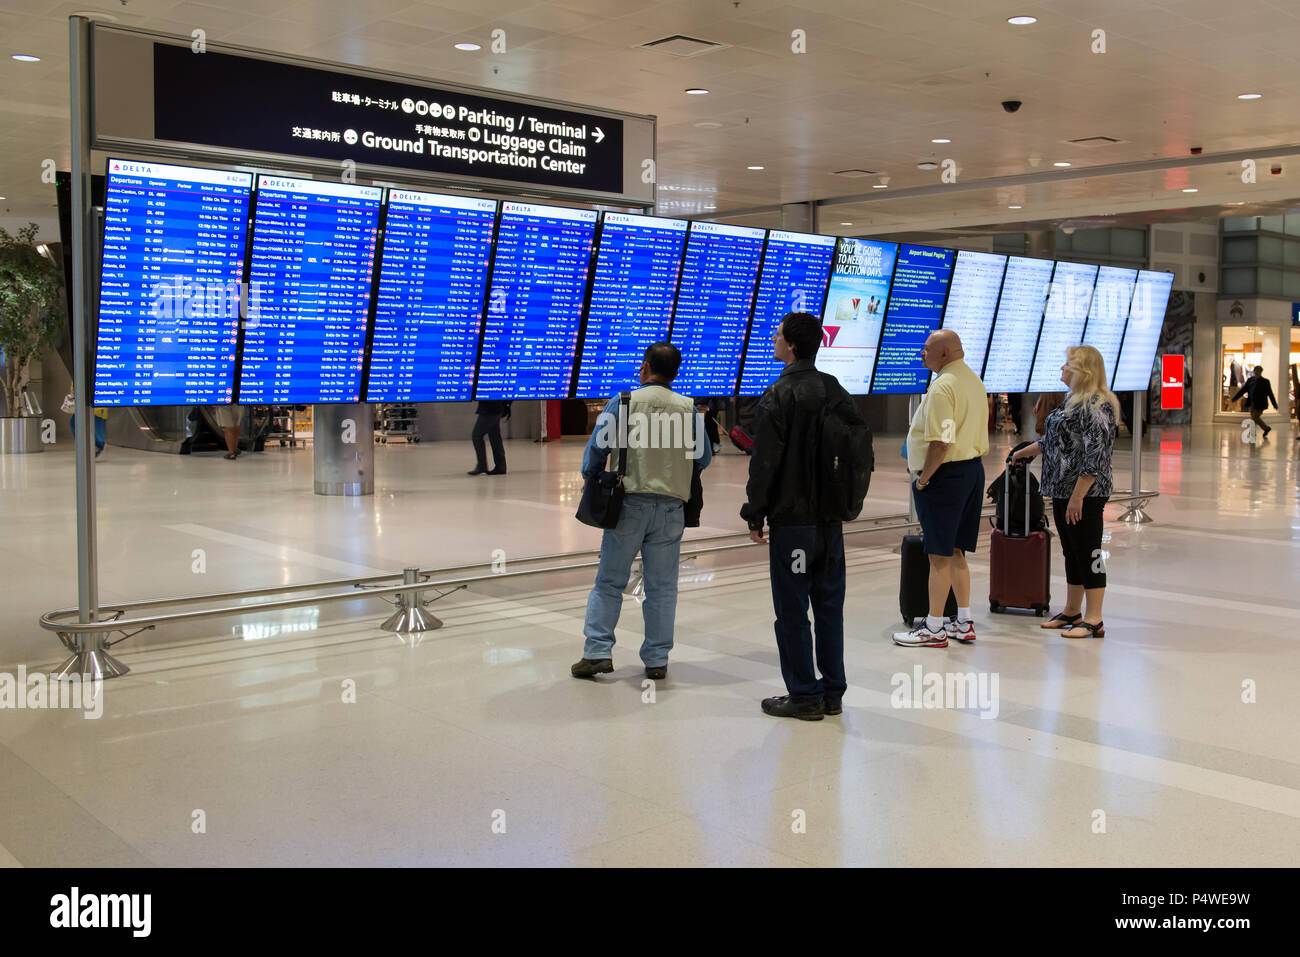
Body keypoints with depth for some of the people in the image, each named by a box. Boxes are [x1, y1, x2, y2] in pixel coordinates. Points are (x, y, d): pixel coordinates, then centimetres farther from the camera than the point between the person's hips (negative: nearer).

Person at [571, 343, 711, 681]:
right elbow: (703, 458, 9)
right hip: (671, 507, 2)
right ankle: (656, 660, 12)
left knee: (609, 582, 8)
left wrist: (591, 479, 15)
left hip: (629, 504, -2)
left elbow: (596, 448, -4)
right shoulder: (688, 408, 3)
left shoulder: (623, 403, -3)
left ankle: (598, 651, 3)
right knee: (662, 587, 9)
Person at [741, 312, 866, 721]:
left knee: (792, 610, 2)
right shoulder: (836, 392, 8)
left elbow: (765, 462, -15)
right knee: (829, 606, 13)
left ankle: (804, 695, 7)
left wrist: (754, 515, -6)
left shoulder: (779, 396, -13)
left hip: (791, 519, -7)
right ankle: (832, 692, 20)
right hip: (831, 519, 7)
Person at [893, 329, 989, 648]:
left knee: (940, 555, -3)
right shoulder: (973, 380, 14)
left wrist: (923, 478, -16)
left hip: (945, 476, -10)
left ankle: (934, 629, 4)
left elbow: (941, 443, -26)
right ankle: (964, 623, 23)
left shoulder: (942, 386, -18)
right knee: (955, 552, 17)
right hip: (973, 469, 10)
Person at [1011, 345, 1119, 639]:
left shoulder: (1097, 406, -16)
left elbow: (1096, 455, -22)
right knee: (1072, 553, 15)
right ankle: (1072, 612, 24)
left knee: (1088, 552, -5)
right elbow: (1056, 439, 29)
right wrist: (1025, 452, 39)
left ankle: (1093, 621, 1)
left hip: (1085, 493, -10)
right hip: (1063, 491, 10)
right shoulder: (1075, 400, 16)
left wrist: (1078, 496, -24)